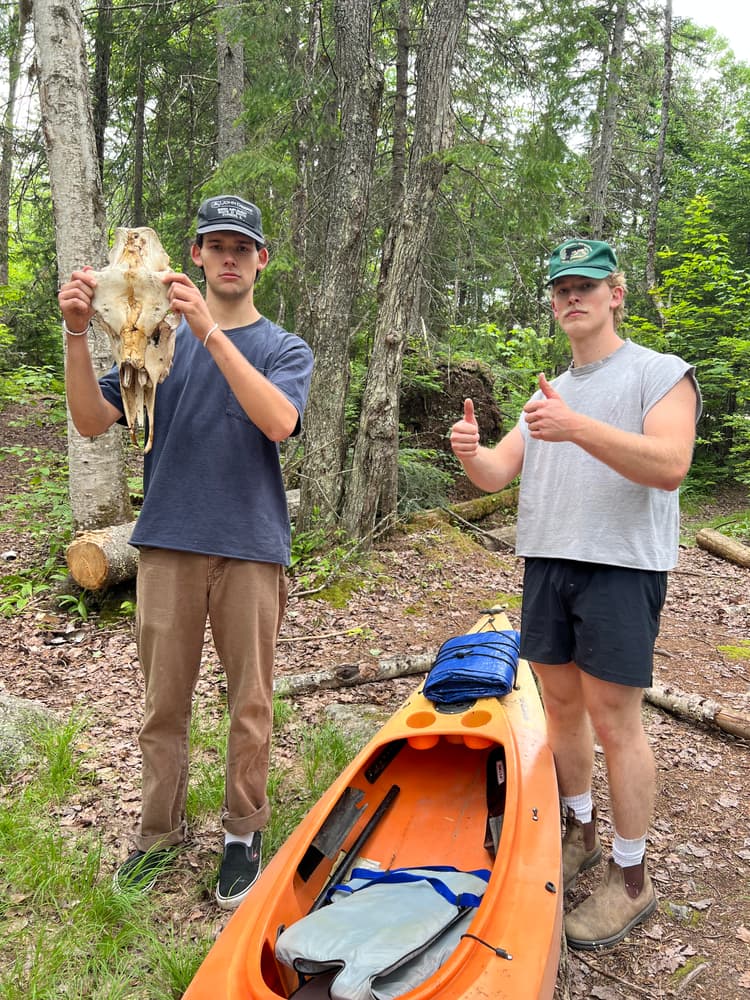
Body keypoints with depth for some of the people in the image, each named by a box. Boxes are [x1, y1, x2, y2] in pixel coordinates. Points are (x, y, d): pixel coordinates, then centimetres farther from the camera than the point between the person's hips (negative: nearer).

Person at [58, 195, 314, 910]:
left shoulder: (285, 349, 5)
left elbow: (278, 422, -18)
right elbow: (93, 422, 0)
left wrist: (211, 331, -25)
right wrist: (77, 333, -15)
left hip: (250, 547, -1)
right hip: (168, 543, 2)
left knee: (249, 702, 7)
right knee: (164, 700, 9)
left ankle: (243, 832, 25)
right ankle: (161, 832, 27)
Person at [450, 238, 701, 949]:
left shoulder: (660, 372, -1)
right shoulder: (548, 393, 19)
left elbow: (669, 465, -18)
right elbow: (498, 472, 11)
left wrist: (579, 428, -30)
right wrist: (471, 452, -12)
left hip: (621, 567, -6)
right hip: (547, 564, 7)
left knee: (613, 721, -3)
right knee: (561, 705, 14)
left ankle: (631, 877, 12)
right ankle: (580, 834, 32)